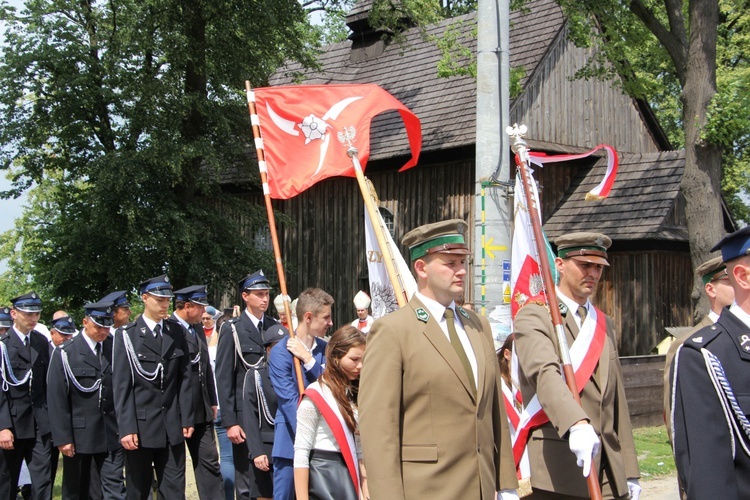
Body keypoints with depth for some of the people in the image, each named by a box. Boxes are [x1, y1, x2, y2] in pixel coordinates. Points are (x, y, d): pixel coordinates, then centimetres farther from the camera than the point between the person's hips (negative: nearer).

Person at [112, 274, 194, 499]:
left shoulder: (176, 332, 9)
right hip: (140, 425, -3)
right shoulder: (126, 335, -2)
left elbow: (184, 378, 8)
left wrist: (186, 418, 3)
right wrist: (126, 428, -11)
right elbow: (121, 386, -6)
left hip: (172, 427, 3)